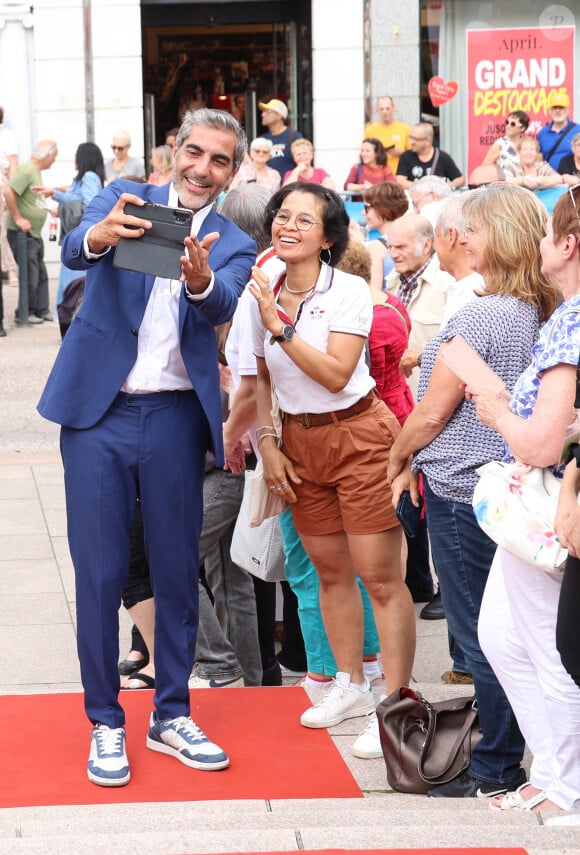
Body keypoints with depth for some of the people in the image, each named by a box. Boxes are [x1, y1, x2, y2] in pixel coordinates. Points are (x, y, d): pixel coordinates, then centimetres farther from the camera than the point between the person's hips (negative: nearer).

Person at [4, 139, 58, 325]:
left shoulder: (36, 171, 12)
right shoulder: (27, 170, -18)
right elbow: (8, 192, -27)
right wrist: (18, 218, -24)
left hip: (34, 233, 10)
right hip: (21, 233, -10)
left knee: (41, 274, 15)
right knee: (30, 275, -3)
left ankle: (42, 310, 24)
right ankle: (25, 314, 9)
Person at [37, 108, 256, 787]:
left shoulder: (233, 246, 6)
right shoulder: (125, 199, 4)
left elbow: (222, 306, -16)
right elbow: (75, 251, -16)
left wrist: (200, 279, -41)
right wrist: (100, 236, -41)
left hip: (175, 419, 2)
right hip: (99, 411, -1)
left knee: (178, 572, 9)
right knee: (99, 573, 2)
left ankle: (171, 715, 24)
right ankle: (105, 723, 14)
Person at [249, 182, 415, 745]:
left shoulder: (349, 291, -12)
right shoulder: (262, 296, 4)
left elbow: (335, 374, -22)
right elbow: (260, 378, 13)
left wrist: (281, 328, -24)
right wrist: (267, 445, 4)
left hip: (359, 435, -6)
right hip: (299, 441, 6)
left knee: (380, 576, -6)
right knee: (330, 571, 15)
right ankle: (351, 686, 29)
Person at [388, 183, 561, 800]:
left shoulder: (479, 316, -19)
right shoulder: (537, 313, 8)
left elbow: (434, 409, -15)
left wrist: (398, 457, 4)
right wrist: (418, 460, 18)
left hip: (462, 491, -9)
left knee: (479, 635, 0)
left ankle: (496, 770, 8)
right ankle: (504, 757, 25)